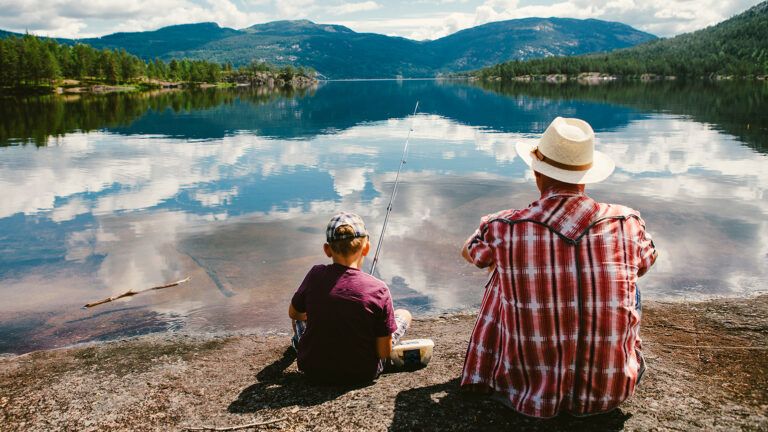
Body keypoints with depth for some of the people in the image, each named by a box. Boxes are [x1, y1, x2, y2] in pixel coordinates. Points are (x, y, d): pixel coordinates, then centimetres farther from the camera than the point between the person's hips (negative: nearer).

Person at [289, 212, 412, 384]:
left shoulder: (316, 275, -15)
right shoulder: (379, 290, -21)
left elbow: (293, 313, 5)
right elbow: (384, 352, -15)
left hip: (314, 370, 2)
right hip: (362, 374, -2)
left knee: (301, 316, 28)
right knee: (404, 315, 17)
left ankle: (300, 342, 56)